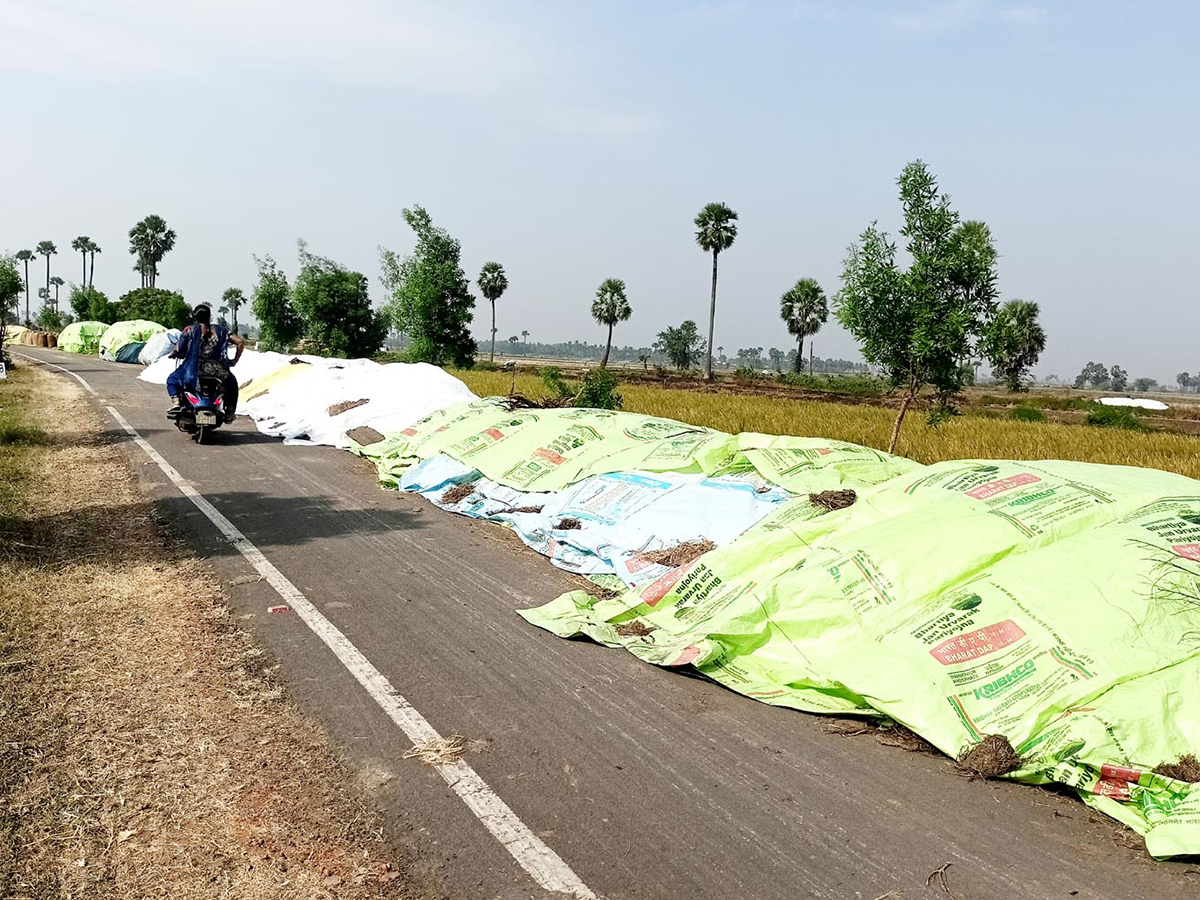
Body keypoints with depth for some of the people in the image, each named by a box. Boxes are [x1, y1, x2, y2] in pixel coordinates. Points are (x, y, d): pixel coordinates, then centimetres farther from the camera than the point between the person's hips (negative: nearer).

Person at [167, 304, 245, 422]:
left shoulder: (190, 330, 4)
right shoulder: (220, 330, 12)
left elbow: (179, 349, -4)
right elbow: (240, 341, 6)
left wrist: (174, 353, 20)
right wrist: (235, 361, 14)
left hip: (196, 369, -2)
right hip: (219, 370, 2)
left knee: (172, 379, 23)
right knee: (232, 382, 32)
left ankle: (175, 402, 0)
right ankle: (230, 413, 25)